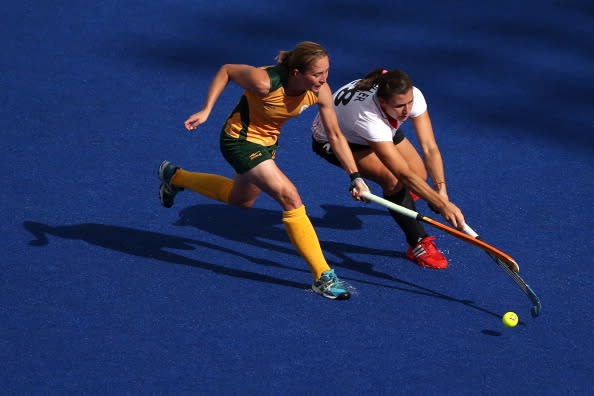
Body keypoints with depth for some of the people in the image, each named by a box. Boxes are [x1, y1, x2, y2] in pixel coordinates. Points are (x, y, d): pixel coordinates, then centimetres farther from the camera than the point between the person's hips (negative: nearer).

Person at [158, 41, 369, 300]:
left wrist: (355, 177, -12)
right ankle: (322, 277, -15)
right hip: (240, 140, -8)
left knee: (241, 200, 31)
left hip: (268, 141, 8)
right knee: (291, 199, -20)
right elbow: (226, 71, -17)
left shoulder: (321, 92, -19)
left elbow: (335, 136, -8)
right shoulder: (265, 82, -35)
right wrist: (206, 111, -18)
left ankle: (175, 177, 51)